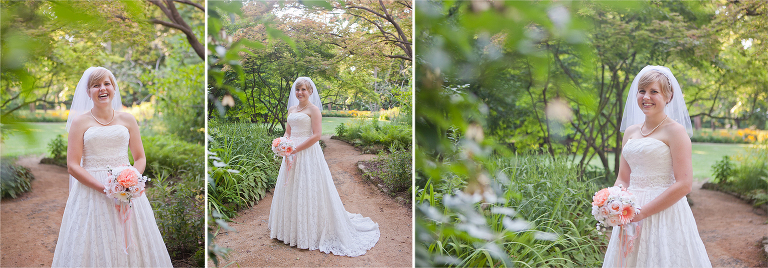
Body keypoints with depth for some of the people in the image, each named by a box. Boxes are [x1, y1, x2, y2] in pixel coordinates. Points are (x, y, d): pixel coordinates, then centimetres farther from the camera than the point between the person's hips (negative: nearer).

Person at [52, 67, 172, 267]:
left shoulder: (127, 120, 8)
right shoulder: (80, 121, 2)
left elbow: (140, 158, 8)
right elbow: (72, 166, -4)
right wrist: (105, 189, -16)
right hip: (91, 190, -2)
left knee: (131, 248, 5)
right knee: (94, 249, 2)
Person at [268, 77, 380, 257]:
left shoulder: (313, 109, -8)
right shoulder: (291, 109, 13)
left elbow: (316, 135, -15)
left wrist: (296, 149, -17)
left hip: (308, 154, -7)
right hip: (292, 153, 7)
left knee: (307, 190, -2)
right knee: (291, 190, 13)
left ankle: (311, 231, 9)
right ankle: (292, 228, 27)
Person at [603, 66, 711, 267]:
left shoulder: (675, 130, -7)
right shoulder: (630, 131, 9)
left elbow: (683, 184, -14)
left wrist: (642, 212, -17)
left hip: (664, 213, -5)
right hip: (630, 218, 5)